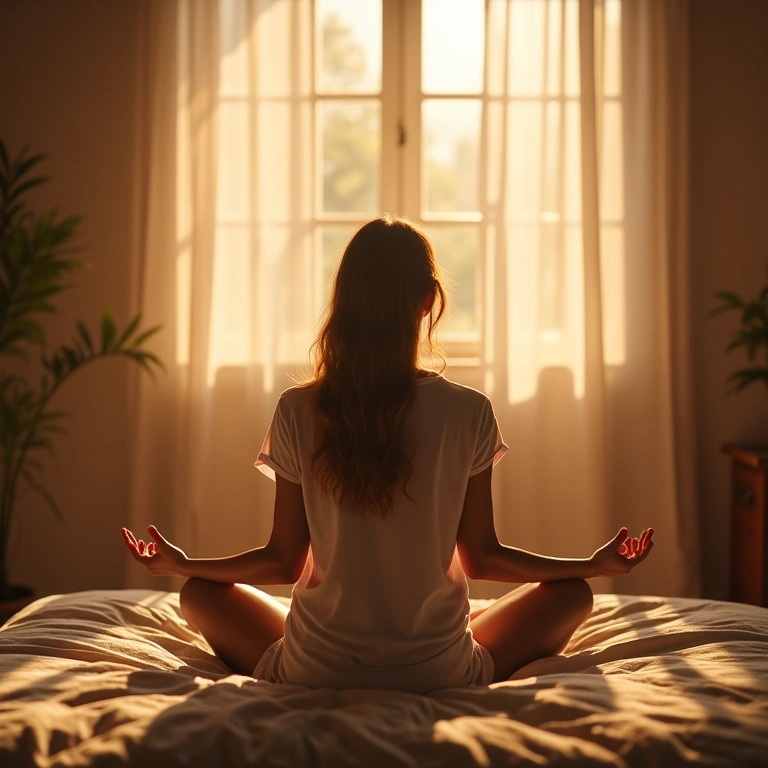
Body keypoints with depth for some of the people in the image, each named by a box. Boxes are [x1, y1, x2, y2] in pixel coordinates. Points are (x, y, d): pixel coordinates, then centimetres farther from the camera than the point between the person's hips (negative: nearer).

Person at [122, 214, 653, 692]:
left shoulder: (298, 413, -10)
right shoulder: (470, 413, -11)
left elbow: (283, 560, -2)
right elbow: (482, 557, -2)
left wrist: (181, 563, 16)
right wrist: (597, 564, 13)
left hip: (315, 674, 0)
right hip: (440, 675, 0)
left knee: (199, 593, 24)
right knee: (571, 594, 20)